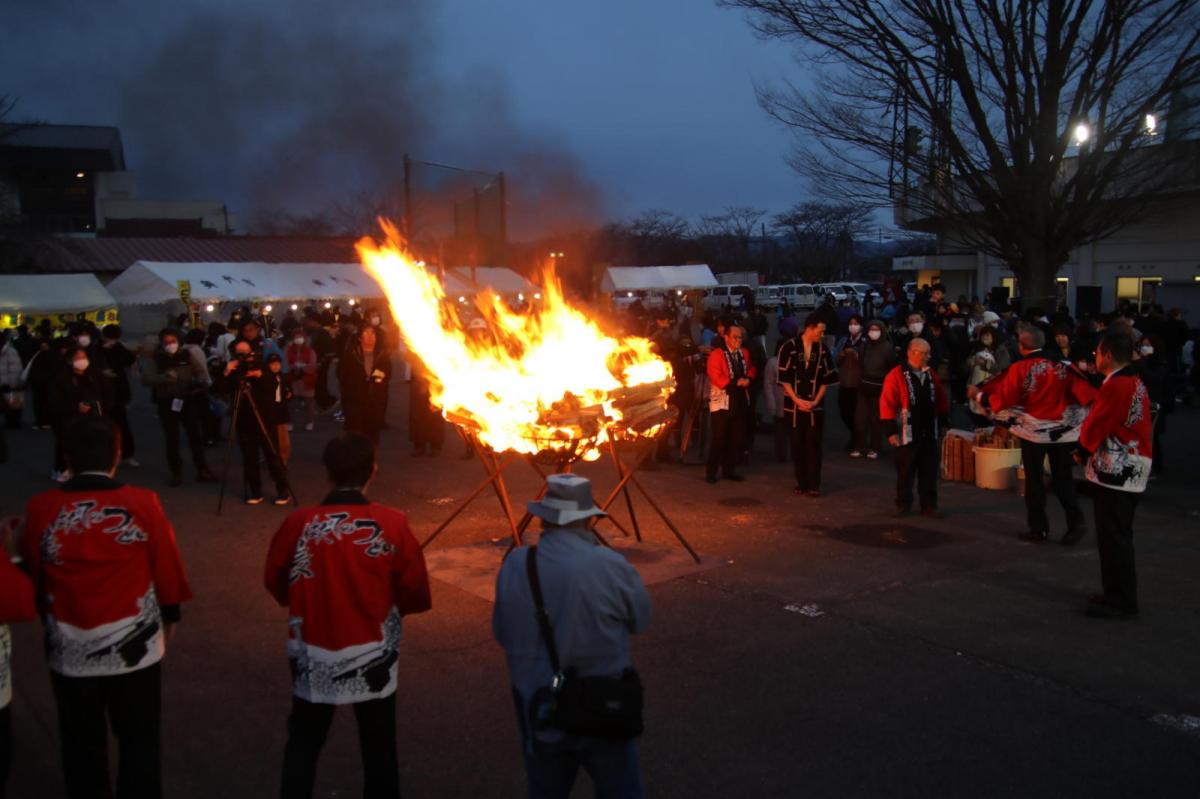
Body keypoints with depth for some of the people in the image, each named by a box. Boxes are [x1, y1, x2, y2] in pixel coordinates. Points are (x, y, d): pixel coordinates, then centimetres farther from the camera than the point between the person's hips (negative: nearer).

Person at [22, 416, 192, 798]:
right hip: (135, 648, -1)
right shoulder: (143, 504, -15)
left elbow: (33, 577, 3)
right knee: (139, 739, 15)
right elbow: (167, 567, -3)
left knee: (82, 744, 20)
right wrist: (170, 614, 15)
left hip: (70, 651, 1)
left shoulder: (40, 509, -10)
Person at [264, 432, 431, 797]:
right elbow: (416, 596, -8)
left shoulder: (298, 523, -14)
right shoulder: (392, 524, -16)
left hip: (314, 656, 1)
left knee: (303, 742, 20)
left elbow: (275, 585, 2)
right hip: (373, 657, 0)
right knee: (378, 744, 17)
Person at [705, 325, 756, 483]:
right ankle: (711, 470, 6)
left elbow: (751, 369, 21)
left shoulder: (744, 353, 9)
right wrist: (736, 382, -16)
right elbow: (715, 377, -18)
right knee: (719, 437, -5)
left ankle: (729, 469, 20)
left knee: (737, 437, 8)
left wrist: (748, 379, -1)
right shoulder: (717, 354, -11)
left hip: (740, 401, 6)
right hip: (722, 401, -6)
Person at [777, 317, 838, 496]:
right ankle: (802, 483, 15)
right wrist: (797, 400, -10)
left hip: (815, 405, 1)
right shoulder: (789, 347, -6)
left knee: (814, 444, -3)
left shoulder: (823, 349, 1)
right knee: (797, 445, 5)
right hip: (794, 405, -1)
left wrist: (815, 401, -4)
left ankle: (814, 484, 0)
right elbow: (784, 378, -5)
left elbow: (827, 378, 5)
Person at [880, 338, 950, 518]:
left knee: (929, 471, 9)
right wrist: (891, 431, -16)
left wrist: (941, 419, 15)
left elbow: (942, 401, 20)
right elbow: (887, 404, -13)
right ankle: (903, 505, 17)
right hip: (907, 434, -5)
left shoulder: (932, 375, 9)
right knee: (905, 471, 4)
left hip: (929, 434, 5)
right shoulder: (897, 375, -10)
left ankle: (929, 506, 19)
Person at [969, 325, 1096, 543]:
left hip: (1033, 431, -3)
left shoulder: (1018, 368, -11)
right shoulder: (1061, 365, -2)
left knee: (1034, 479, 7)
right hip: (1061, 429, 3)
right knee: (1063, 478, 11)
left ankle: (1038, 529, 11)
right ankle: (1076, 522, 0)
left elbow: (1003, 399, -7)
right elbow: (1084, 391, -2)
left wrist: (979, 395, 7)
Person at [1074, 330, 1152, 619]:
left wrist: (1082, 452, 3)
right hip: (1130, 468, 10)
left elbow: (1095, 425, -15)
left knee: (1113, 537, -4)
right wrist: (1090, 450, 8)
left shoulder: (1115, 386, -18)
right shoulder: (1135, 383, 14)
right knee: (1117, 535, 16)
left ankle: (1120, 601, 1)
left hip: (1116, 470, -10)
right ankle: (1119, 594, 24)